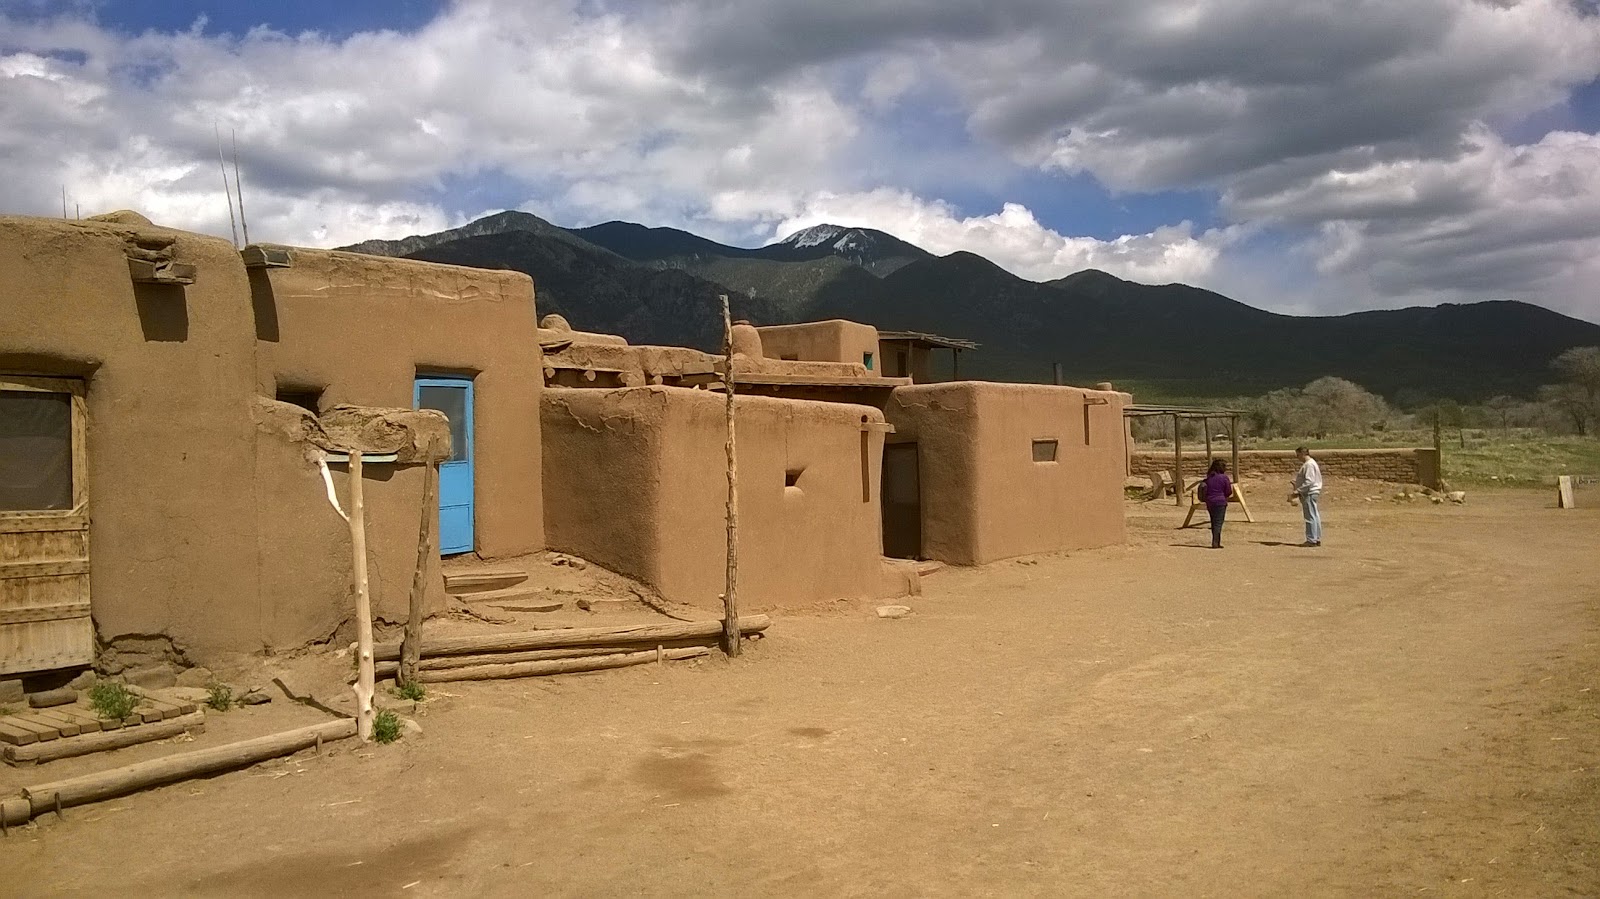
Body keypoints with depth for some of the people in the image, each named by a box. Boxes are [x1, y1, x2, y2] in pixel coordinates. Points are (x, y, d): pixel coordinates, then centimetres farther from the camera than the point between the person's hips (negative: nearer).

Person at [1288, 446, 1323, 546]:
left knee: (1310, 517, -7)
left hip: (1309, 494, -11)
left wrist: (1297, 491, -21)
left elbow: (1309, 481, -23)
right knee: (1315, 516, 12)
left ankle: (1311, 540, -6)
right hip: (1310, 494, 11)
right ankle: (1317, 539, 17)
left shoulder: (1309, 464, -16)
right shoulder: (1308, 464, 16)